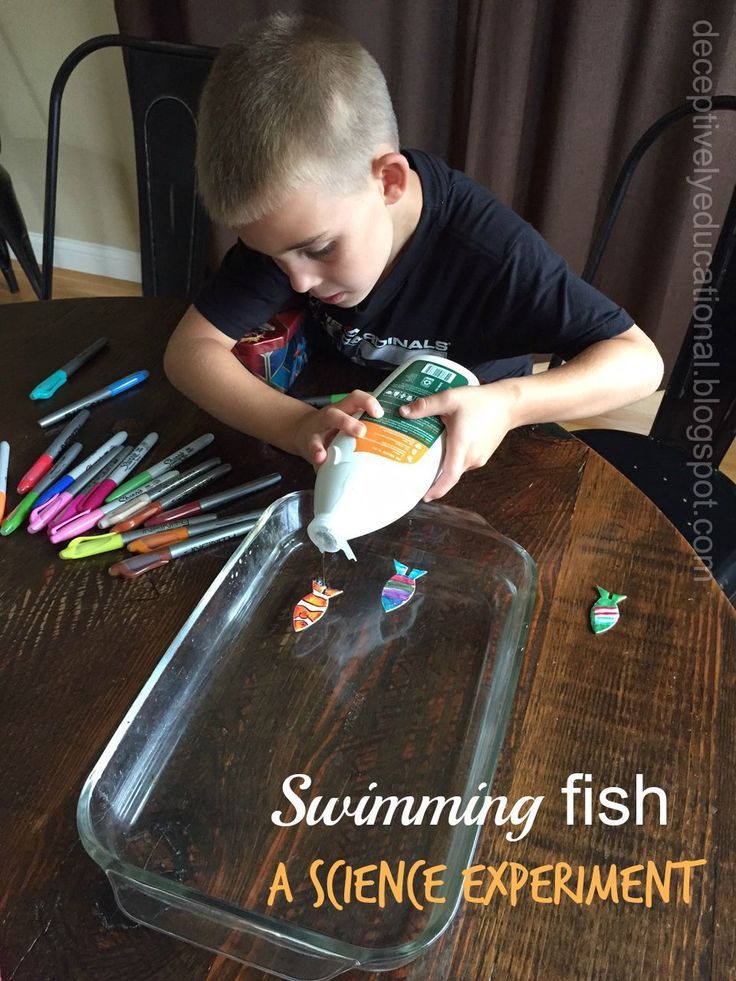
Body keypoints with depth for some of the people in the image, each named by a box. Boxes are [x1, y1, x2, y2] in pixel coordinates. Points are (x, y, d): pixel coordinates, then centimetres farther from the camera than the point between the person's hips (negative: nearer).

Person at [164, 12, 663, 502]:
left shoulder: (491, 250, -30)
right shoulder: (294, 215, -18)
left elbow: (640, 361, -25)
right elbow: (191, 348, -20)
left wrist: (510, 403, -43)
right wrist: (300, 426, -37)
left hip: (471, 460, -4)